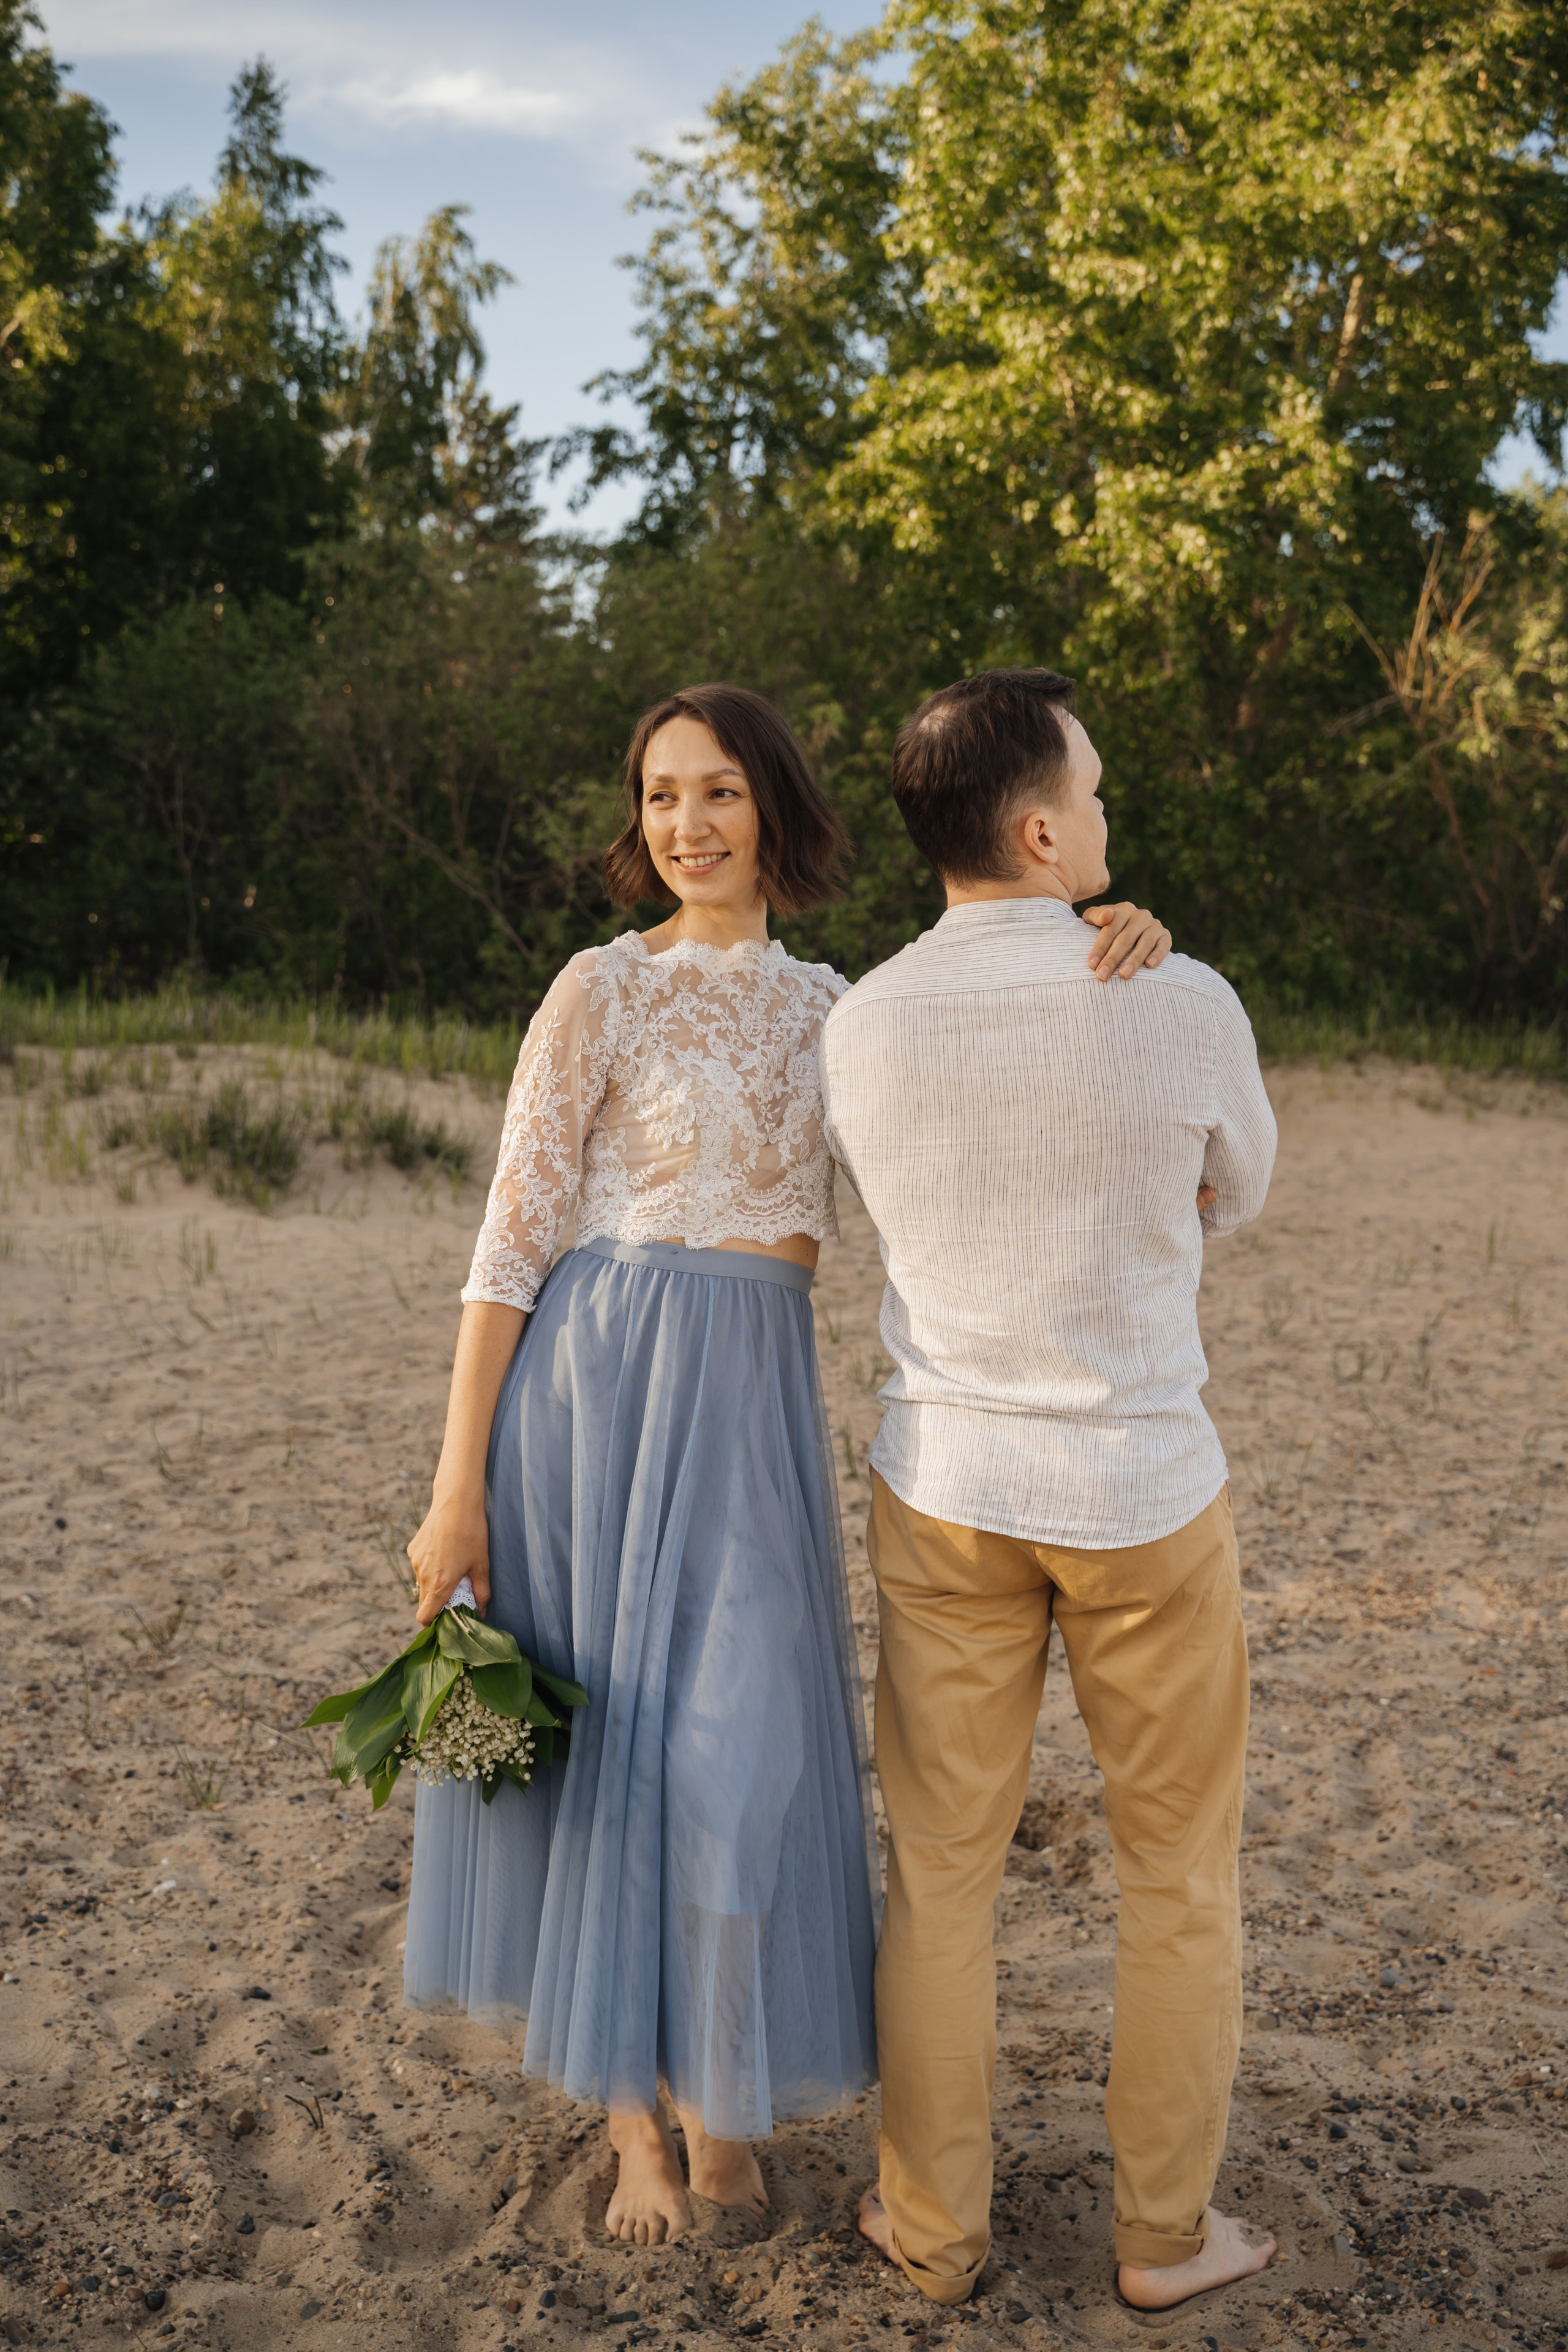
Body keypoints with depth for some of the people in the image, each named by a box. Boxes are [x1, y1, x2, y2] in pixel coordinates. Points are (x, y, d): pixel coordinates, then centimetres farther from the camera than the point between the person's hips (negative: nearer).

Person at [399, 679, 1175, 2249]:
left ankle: (716, 2093, 31)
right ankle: (633, 2112, 27)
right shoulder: (602, 989, -4)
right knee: (606, 1740, 6)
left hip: (754, 1403, 4)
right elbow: (510, 1243, -6)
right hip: (597, 1379, -4)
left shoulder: (827, 1006, 11)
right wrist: (457, 1487, -9)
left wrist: (1116, 943, -11)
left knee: (739, 1745, 6)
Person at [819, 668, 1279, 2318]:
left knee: (940, 1870, 15)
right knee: (1178, 1872, 17)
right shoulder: (1185, 1006, -15)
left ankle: (933, 2225, 29)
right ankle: (1165, 2230, 30)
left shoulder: (857, 1030, -7)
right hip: (1145, 1497, -2)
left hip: (945, 1493, 2)